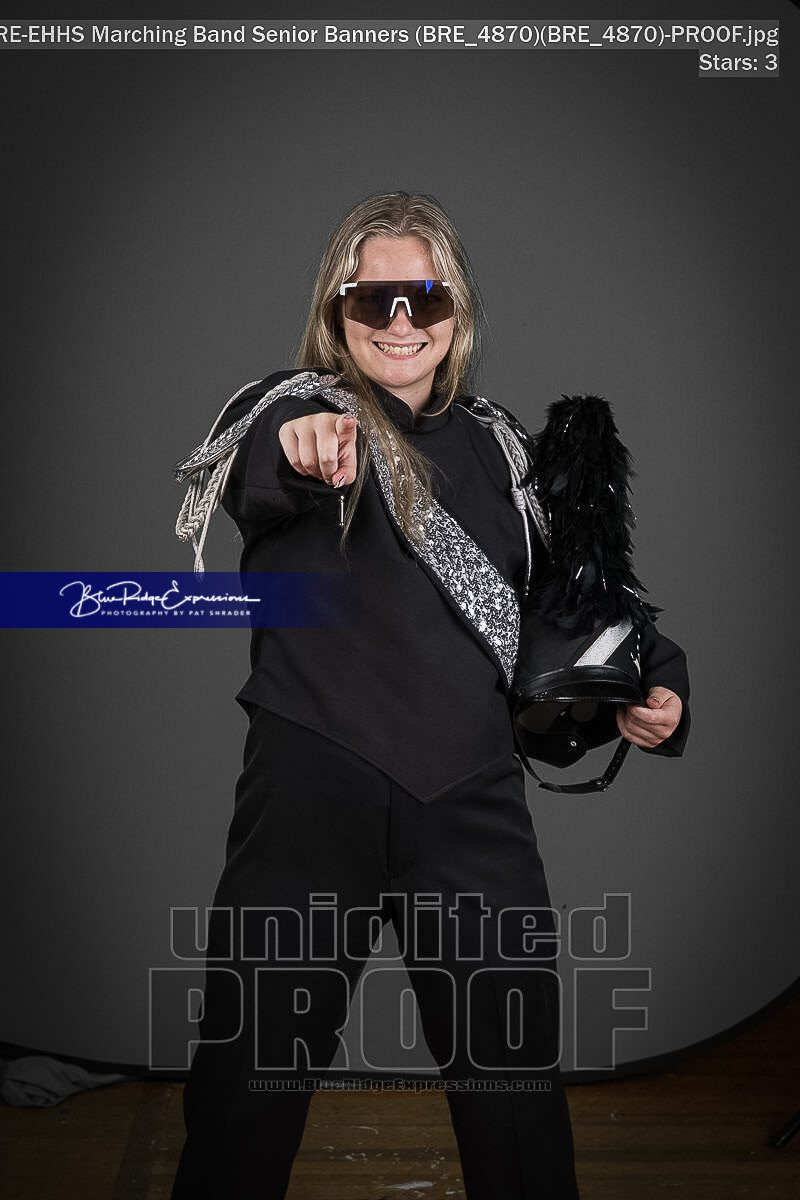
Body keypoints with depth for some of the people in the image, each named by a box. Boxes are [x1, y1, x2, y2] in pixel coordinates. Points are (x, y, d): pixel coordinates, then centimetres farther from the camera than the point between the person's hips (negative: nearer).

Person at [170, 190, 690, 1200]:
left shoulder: (487, 448, 15)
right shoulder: (297, 407, 1)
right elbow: (245, 469, -24)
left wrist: (651, 679, 8)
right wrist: (297, 446, -47)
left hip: (472, 802, 4)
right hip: (315, 786, -3)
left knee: (518, 1087, 11)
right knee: (250, 1085, 5)